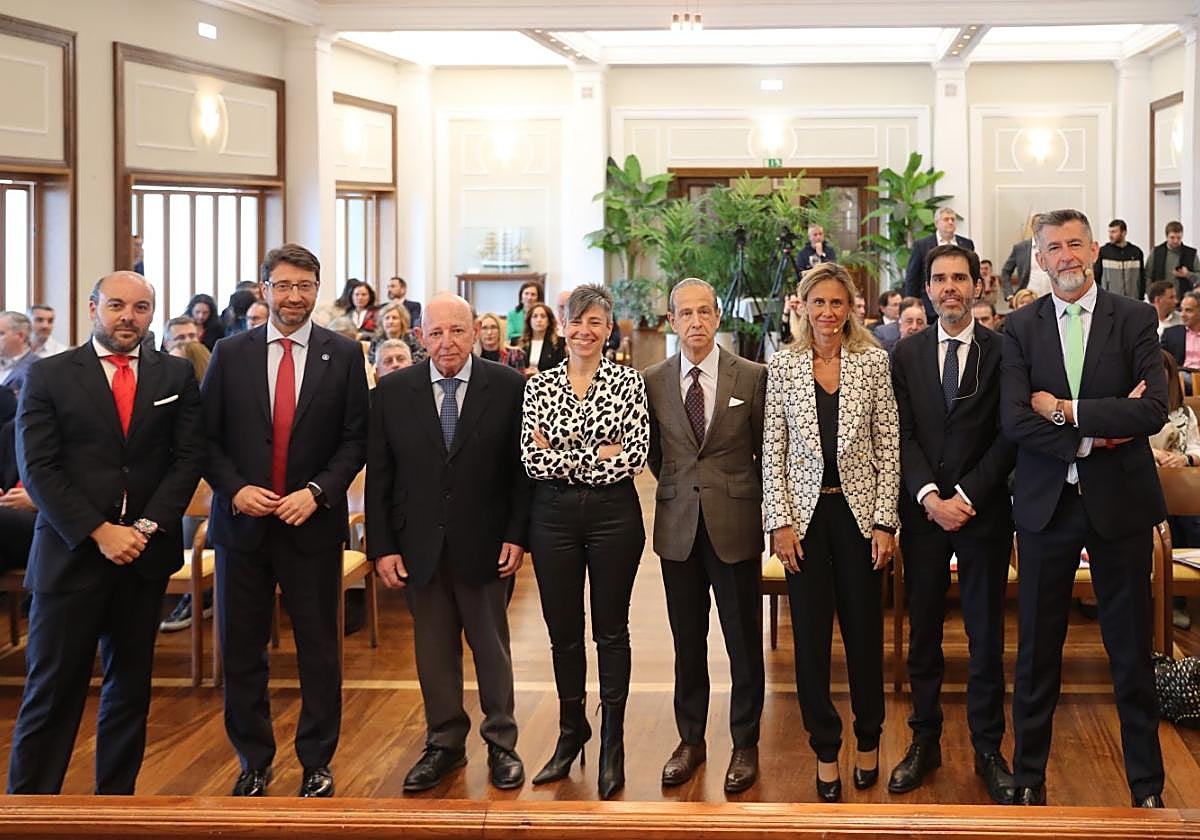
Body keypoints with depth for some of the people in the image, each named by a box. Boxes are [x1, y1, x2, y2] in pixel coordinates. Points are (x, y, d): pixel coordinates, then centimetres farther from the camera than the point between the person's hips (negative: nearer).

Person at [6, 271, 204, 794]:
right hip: (71, 555, -3)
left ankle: (116, 800, 21)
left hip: (145, 554, 3)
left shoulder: (176, 376, 7)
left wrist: (147, 527, -9)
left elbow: (189, 458, 3)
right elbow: (38, 468, -5)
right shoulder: (48, 376, 0)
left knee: (131, 687, 10)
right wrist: (99, 533, -13)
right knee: (51, 690, -1)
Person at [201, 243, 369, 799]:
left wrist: (316, 492, -13)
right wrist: (234, 488, -11)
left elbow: (355, 439, 0)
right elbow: (206, 436, 4)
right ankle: (254, 761, 22)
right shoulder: (231, 353, 3)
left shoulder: (343, 355, 1)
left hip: (313, 523, -1)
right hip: (243, 520, 1)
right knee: (241, 649, 7)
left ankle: (317, 763, 18)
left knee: (318, 648, 5)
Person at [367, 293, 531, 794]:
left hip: (485, 545, -2)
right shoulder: (393, 391, -1)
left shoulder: (508, 387, -5)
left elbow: (522, 469, -3)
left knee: (492, 647, 11)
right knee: (433, 649, 12)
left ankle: (501, 745, 24)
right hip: (418, 546, 2)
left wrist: (517, 535, -9)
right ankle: (444, 744, 26)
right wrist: (382, 546, -4)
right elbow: (378, 475, 0)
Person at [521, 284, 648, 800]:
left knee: (611, 631, 6)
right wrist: (596, 455, -12)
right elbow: (533, 461, -6)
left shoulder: (628, 382, -2)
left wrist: (564, 459, -11)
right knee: (563, 631, 12)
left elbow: (635, 457, -11)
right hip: (554, 516, 2)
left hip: (613, 514, -2)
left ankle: (612, 743, 18)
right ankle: (571, 733, 30)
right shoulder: (539, 386, 2)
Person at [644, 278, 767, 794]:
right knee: (687, 640, 11)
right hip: (679, 527, 2)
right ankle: (690, 739, 23)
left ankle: (745, 745, 18)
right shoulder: (652, 381, 2)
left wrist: (755, 504, 7)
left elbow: (766, 450, 5)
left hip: (736, 525, -2)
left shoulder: (752, 377, -3)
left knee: (744, 641, 5)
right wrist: (677, 490, 10)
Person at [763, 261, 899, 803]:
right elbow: (773, 449, 1)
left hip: (858, 510, 0)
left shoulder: (873, 362, 0)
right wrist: (780, 521, -6)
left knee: (864, 631, 7)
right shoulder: (783, 366, 1)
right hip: (805, 512, 0)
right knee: (810, 634, 4)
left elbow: (888, 446, 0)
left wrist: (884, 521, -5)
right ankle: (825, 749, 17)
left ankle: (868, 739, 26)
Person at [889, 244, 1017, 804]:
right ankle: (925, 742, 20)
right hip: (923, 512, 2)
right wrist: (929, 496, -13)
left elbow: (1008, 436, -5)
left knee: (986, 636, 5)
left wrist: (966, 496, -13)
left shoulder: (1003, 352, -1)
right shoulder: (906, 355, 6)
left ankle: (988, 750, 17)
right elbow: (902, 435, 0)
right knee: (923, 633, 9)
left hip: (984, 512, -2)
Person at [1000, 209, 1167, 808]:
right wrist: (1091, 436, -15)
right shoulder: (1021, 328, 2)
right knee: (1037, 650, 9)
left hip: (1120, 502, -1)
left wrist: (1068, 410, -15)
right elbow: (1013, 421, -9)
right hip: (1046, 505, 1)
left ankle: (1146, 782, 20)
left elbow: (1155, 410, -12)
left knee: (1132, 650, 7)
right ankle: (1029, 774, 22)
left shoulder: (1134, 320, 0)